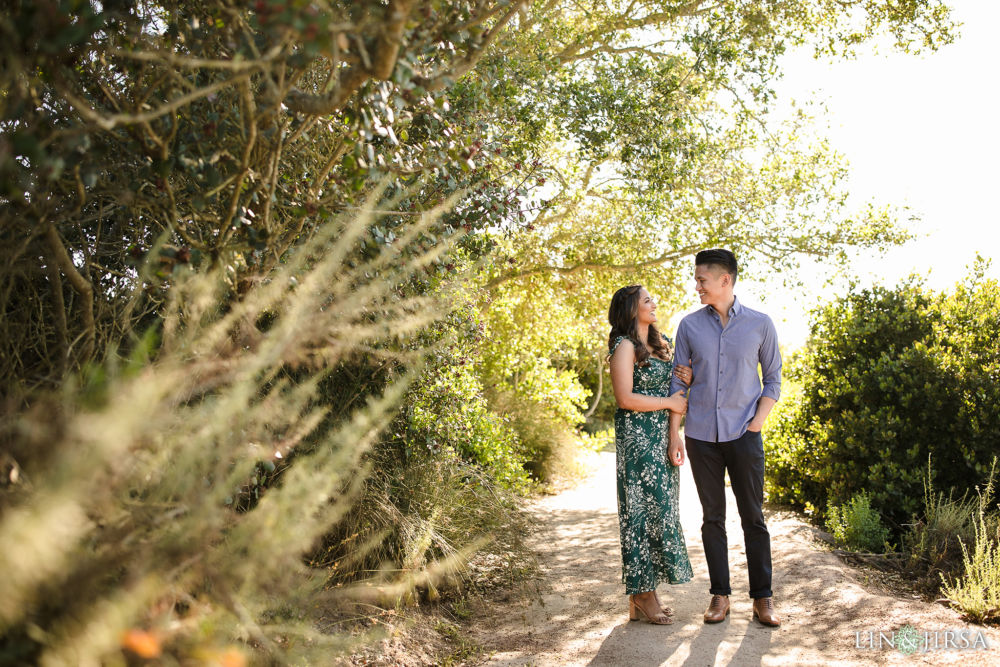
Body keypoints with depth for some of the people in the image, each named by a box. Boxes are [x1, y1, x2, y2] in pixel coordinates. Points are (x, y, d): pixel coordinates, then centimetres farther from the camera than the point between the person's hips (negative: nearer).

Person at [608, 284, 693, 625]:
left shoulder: (659, 343, 16)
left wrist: (687, 379, 1)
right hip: (637, 436, -8)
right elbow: (625, 397, -17)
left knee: (661, 507, 8)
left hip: (662, 436, 8)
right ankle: (641, 596, 3)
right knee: (643, 509, -5)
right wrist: (669, 402, -11)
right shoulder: (625, 346, -10)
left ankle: (644, 592, 16)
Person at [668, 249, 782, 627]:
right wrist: (674, 434, 1)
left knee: (753, 517, 2)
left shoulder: (760, 324, 1)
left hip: (743, 435, -1)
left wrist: (757, 423, -5)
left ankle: (762, 598, 13)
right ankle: (720, 595, 16)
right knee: (712, 518, 7)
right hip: (701, 436, 1)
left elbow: (773, 379, 6)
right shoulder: (690, 326, 4)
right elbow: (677, 382, 6)